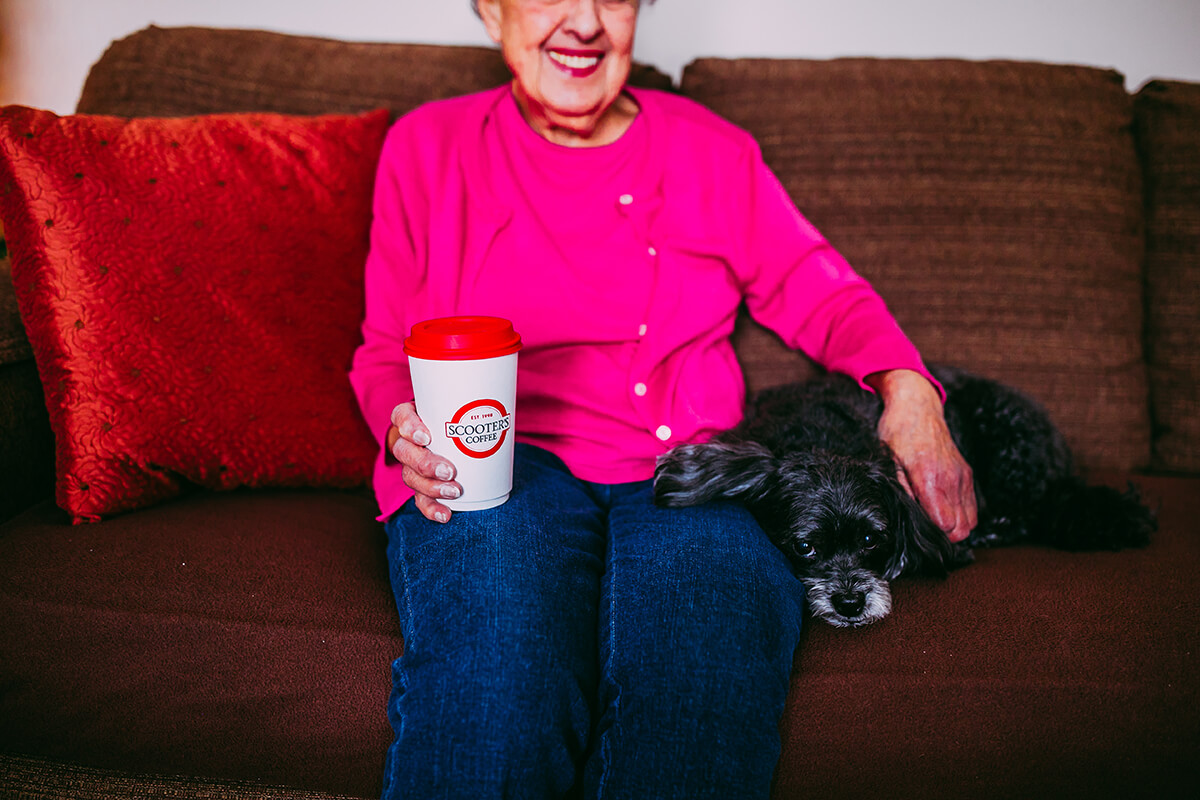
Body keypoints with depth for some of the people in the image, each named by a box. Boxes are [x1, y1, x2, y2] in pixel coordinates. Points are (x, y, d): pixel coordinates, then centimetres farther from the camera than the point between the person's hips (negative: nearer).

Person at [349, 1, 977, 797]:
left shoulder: (712, 151, 16)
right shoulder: (427, 147, 12)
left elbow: (824, 296, 19)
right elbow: (385, 352, 14)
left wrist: (907, 387, -2)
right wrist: (406, 429, -9)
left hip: (685, 471, 2)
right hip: (500, 464, -1)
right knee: (499, 671, -35)